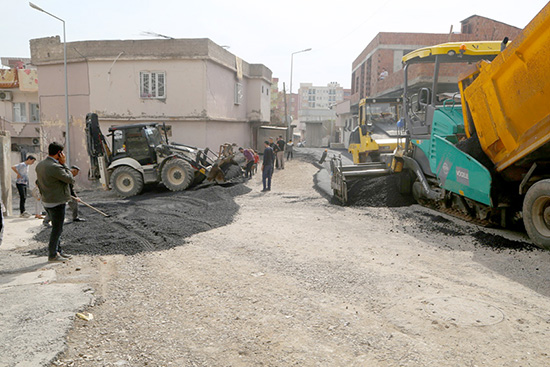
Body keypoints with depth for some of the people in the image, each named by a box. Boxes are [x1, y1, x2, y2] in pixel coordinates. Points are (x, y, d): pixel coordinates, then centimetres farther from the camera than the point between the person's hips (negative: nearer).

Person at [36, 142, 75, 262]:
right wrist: (64, 164, -11)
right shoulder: (55, 167, -23)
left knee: (56, 227, 19)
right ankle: (52, 255, 10)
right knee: (57, 229, 2)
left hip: (46, 201, 9)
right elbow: (71, 179, -15)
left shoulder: (40, 165, 8)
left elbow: (38, 182, 17)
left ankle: (58, 251, 28)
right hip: (57, 203, -9)